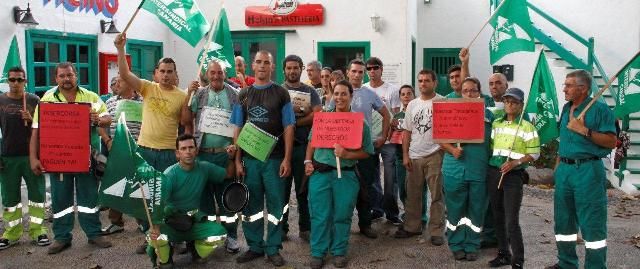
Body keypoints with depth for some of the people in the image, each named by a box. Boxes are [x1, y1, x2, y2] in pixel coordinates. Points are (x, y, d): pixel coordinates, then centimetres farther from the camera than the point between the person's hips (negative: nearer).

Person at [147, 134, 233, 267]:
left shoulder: (204, 168, -4)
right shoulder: (169, 175, -18)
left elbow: (228, 174, 10)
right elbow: (159, 203, -23)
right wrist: (155, 226, -41)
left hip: (194, 221, 3)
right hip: (171, 222, -3)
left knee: (220, 233, -24)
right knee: (156, 236, -36)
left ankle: (196, 249, 11)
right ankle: (165, 259, 2)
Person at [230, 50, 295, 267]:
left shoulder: (281, 94, 2)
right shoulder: (243, 95, 9)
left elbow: (288, 128, -1)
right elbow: (237, 129, 8)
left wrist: (287, 159, -8)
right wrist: (237, 160, 2)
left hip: (275, 158, -2)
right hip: (249, 159, 2)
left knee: (275, 204, 3)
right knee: (251, 205, 8)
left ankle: (273, 248, 15)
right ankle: (254, 246, 21)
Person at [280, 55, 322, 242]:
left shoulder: (310, 91, 9)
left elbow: (318, 115, -5)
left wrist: (294, 122, -12)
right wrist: (298, 110, -18)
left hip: (304, 145, 1)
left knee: (304, 188, 6)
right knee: (282, 188, 6)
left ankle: (305, 227, 17)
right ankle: (281, 228, 16)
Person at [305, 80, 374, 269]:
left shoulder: (359, 122, 0)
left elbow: (366, 152, -1)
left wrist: (347, 154, -15)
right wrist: (308, 161, 2)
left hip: (345, 175, -1)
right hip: (320, 173, 1)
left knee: (342, 215, 6)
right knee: (320, 215, 4)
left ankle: (339, 251, 22)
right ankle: (318, 252, 16)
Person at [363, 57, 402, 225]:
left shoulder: (392, 90, -2)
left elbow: (396, 116, -1)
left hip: (388, 139, -3)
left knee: (390, 178, 0)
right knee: (371, 177, 11)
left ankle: (391, 212, 10)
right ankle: (376, 209, 24)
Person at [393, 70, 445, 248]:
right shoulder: (412, 105, 11)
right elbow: (407, 132, 12)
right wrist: (405, 155, 6)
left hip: (434, 155, -5)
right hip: (414, 156, 5)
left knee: (436, 195, 2)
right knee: (412, 194, 12)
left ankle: (436, 231, 10)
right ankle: (412, 226, 25)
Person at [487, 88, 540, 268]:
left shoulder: (527, 127, -4)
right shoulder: (496, 124, 10)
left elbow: (535, 153, -5)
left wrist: (515, 163, -18)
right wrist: (488, 166, 2)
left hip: (514, 176, -5)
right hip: (493, 173, 5)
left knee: (512, 221, -8)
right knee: (498, 217, 12)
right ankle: (503, 254, 24)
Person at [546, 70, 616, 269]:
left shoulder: (600, 109, -8)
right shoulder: (566, 108, 14)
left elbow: (611, 142, -13)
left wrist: (584, 130, -20)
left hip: (588, 170, -8)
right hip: (564, 170, 8)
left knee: (592, 224, -3)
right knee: (563, 221, 14)